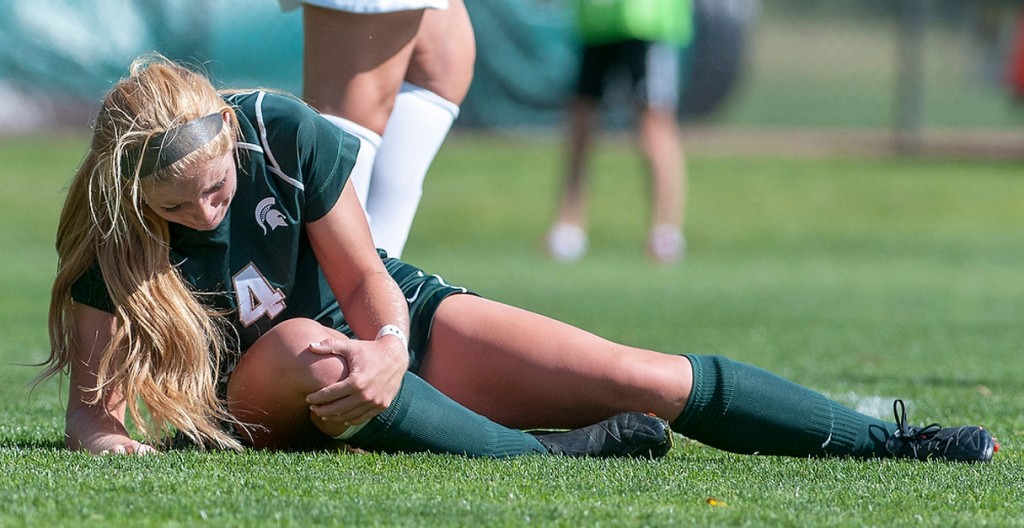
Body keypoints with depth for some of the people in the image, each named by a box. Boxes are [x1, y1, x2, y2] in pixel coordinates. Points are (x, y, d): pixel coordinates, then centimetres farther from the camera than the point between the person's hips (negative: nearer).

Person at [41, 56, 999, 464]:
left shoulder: (284, 134, -21)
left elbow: (366, 282, -12)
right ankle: (540, 455, -38)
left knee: (649, 380, -9)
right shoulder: (106, 247, -24)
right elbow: (90, 402, -19)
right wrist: (106, 441, -41)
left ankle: (885, 440, 1)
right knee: (302, 351, -42)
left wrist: (388, 345, -33)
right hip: (257, 406, -2)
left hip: (384, 321, 2)